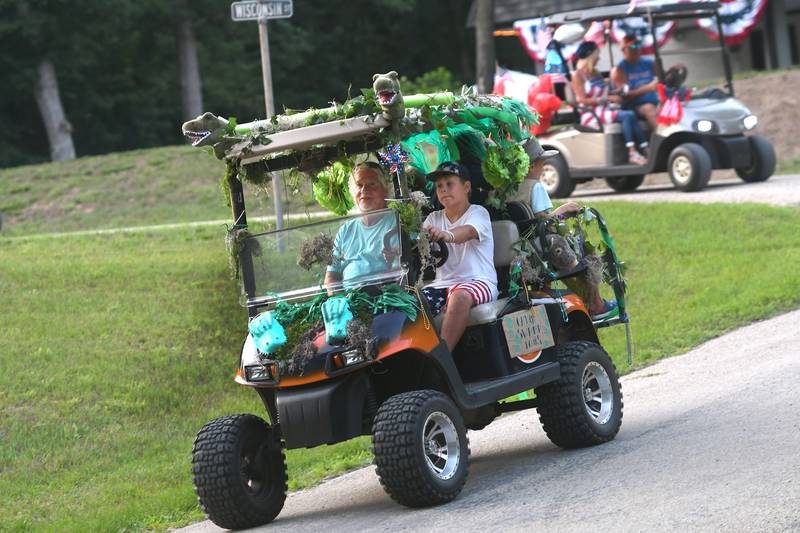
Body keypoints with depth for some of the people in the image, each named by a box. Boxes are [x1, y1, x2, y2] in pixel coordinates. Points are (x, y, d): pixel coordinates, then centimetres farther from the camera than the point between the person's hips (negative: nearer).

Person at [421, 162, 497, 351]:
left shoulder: (478, 213, 1)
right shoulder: (435, 218, 20)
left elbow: (469, 232, -22)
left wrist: (448, 235, -46)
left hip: (478, 281, -5)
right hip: (442, 284, 6)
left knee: (460, 296, -39)